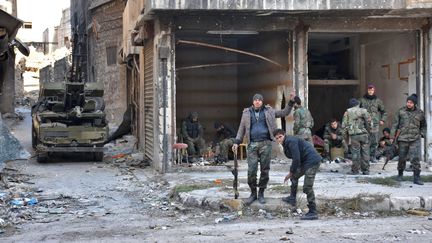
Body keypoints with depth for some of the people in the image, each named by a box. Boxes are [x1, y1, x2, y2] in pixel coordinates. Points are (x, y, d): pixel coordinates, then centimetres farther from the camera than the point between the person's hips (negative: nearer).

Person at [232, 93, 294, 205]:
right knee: (251, 170, -5)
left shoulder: (268, 111, 9)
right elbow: (242, 128, 11)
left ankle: (261, 193, 16)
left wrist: (291, 102, 1)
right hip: (252, 144, 0)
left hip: (265, 144, 0)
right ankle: (253, 193, 11)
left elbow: (285, 112, 13)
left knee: (265, 169, 3)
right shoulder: (247, 113, 9)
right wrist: (237, 142, 3)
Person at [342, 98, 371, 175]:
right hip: (363, 134, 0)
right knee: (365, 152, 7)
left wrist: (346, 132, 15)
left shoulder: (347, 112, 7)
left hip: (354, 135, 0)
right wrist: (368, 130, 9)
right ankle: (365, 170, 9)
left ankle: (355, 170, 5)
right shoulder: (363, 111, 5)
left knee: (355, 153, 4)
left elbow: (344, 125, 2)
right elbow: (369, 121, -4)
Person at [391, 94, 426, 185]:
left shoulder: (419, 113, 4)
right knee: (402, 158, 8)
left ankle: (416, 178, -6)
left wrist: (422, 134, 6)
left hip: (415, 140, 0)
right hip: (403, 139, 0)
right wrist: (393, 136, -1)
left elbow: (423, 125, 19)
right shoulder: (401, 111, 1)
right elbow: (395, 124, 4)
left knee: (415, 158, -10)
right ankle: (400, 174, 29)